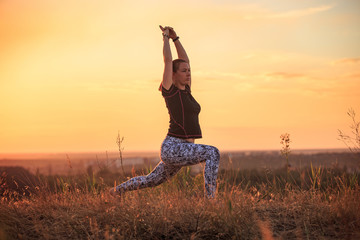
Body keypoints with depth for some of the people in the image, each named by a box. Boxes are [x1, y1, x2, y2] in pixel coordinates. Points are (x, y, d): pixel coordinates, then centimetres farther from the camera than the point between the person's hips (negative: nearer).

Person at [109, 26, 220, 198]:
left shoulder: (186, 90, 13)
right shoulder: (169, 91, -7)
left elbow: (185, 60, 19)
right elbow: (168, 60, -8)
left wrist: (175, 38, 17)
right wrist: (166, 37, 3)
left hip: (182, 150, 9)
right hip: (172, 147, -9)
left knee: (152, 181, 21)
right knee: (212, 153, -24)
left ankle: (119, 189, 39)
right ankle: (210, 198, -23)